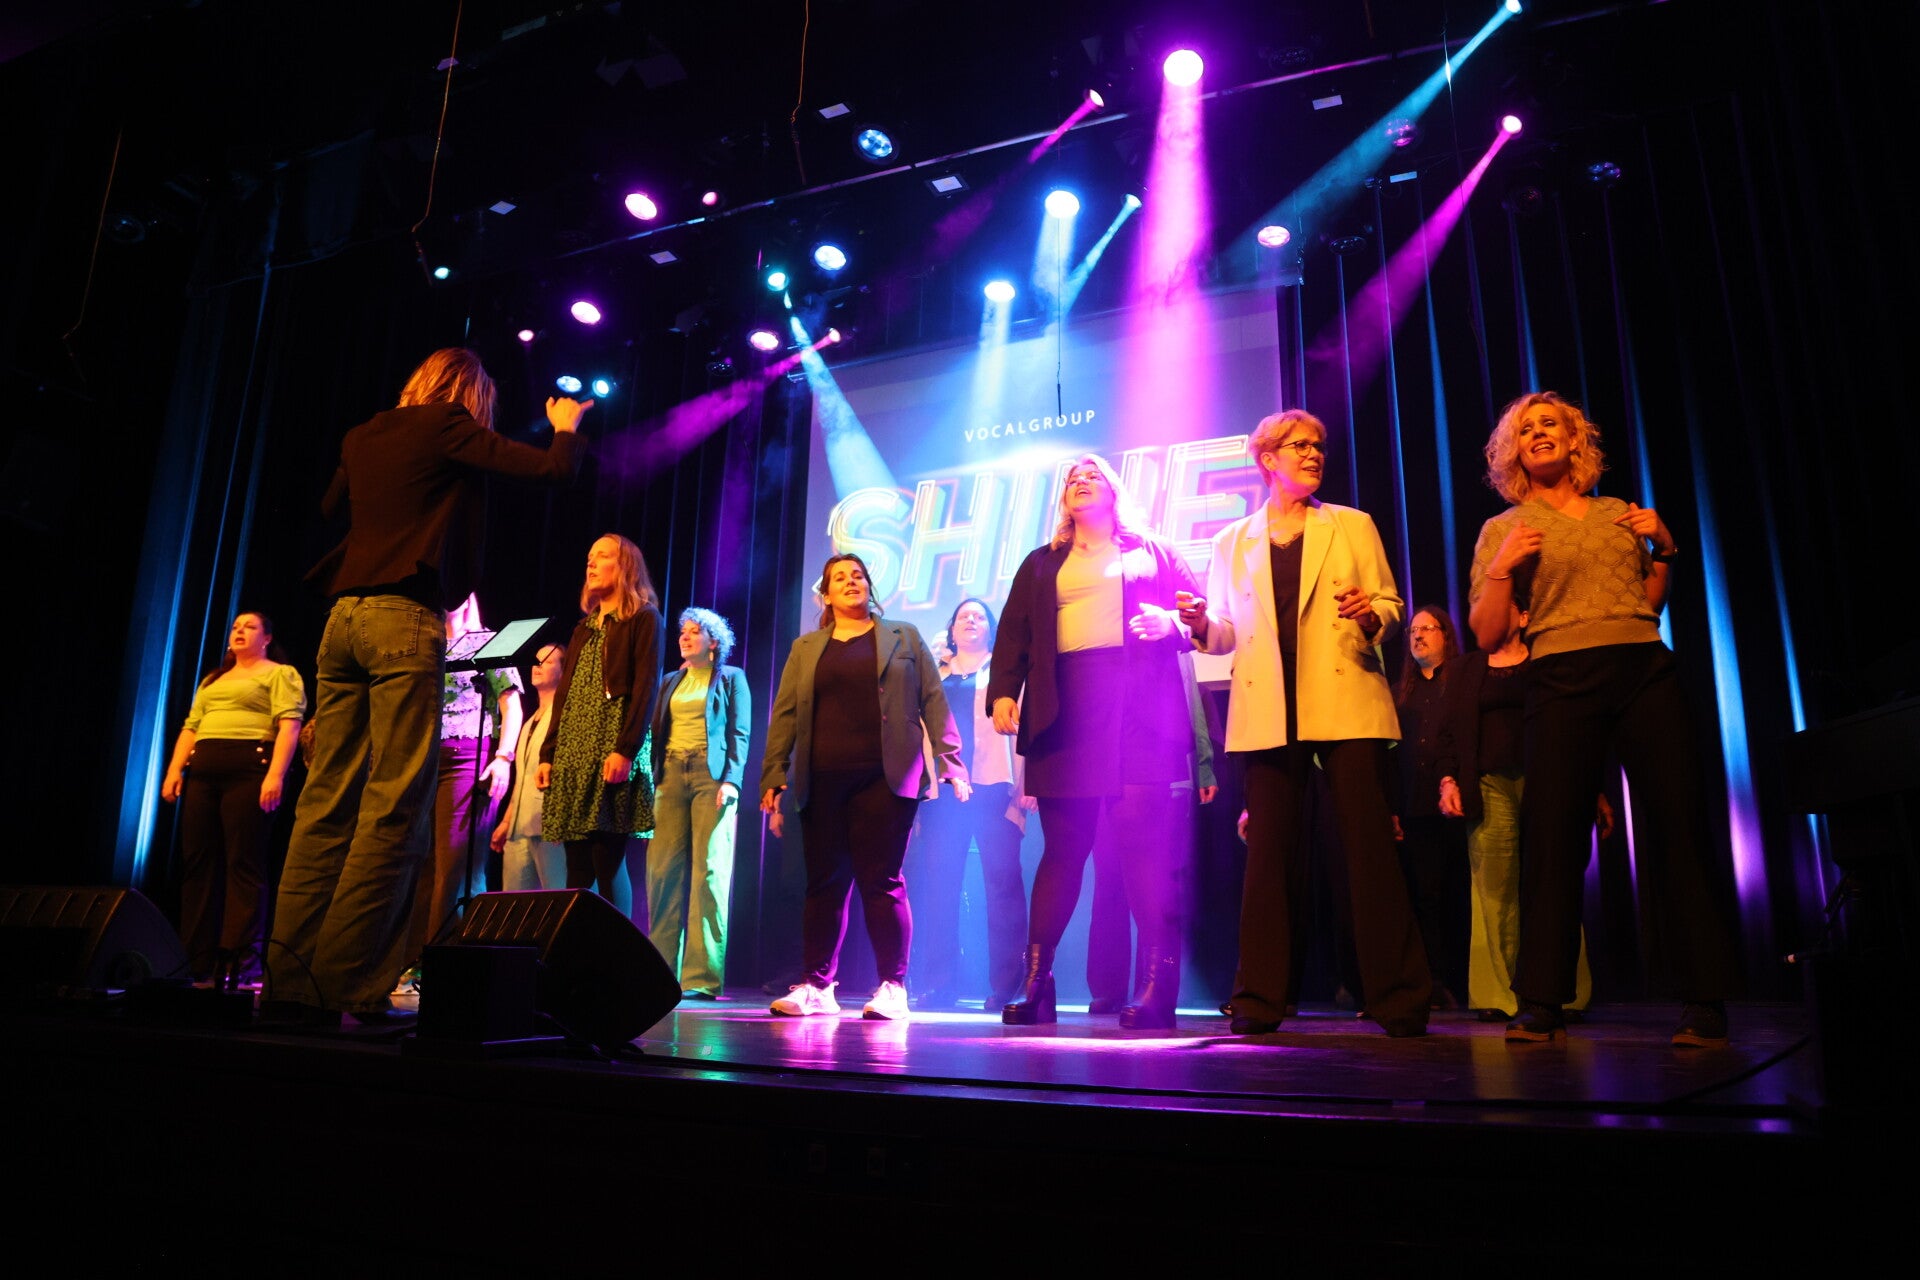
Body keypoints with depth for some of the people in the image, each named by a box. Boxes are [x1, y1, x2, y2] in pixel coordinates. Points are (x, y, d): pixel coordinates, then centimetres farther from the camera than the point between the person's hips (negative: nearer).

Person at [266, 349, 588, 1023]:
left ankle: (290, 980, 4)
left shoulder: (362, 437, 20)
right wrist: (567, 425, 20)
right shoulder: (447, 427, 1)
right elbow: (555, 468, -1)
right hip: (405, 619, -7)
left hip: (345, 616, 7)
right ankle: (349, 986, -9)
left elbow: (332, 505, 38)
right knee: (393, 808, -7)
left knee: (326, 803, 5)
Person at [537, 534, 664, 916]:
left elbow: (646, 689, -10)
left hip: (612, 748, -7)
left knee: (608, 861, -11)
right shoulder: (584, 628, 23)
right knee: (577, 865, 4)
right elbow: (563, 696, 21)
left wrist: (625, 750, -20)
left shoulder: (643, 620, 2)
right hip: (573, 752, 7)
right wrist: (548, 754, 11)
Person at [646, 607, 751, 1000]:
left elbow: (739, 735, 0)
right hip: (671, 776, 4)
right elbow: (657, 732, 17)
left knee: (709, 872, -8)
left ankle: (703, 978, -7)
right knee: (662, 871, -2)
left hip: (711, 775, -4)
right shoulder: (670, 682, 22)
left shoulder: (731, 678, 9)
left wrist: (731, 780, -13)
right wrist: (653, 780, 4)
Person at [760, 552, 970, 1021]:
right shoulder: (806, 648, 18)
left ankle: (892, 987, 4)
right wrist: (774, 778, 1)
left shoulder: (903, 637, 13)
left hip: (885, 778, -2)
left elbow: (933, 702, 6)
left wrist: (951, 763, -4)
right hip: (822, 780, 3)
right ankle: (816, 986, 12)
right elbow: (784, 715, 11)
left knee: (881, 880, -4)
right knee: (824, 881, 4)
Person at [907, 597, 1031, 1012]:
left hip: (993, 787, -3)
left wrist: (1025, 785, -8)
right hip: (943, 789, 3)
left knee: (1002, 881, -7)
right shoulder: (935, 674, 22)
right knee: (938, 883, -1)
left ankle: (1004, 985, -2)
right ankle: (937, 985, 4)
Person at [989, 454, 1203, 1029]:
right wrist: (1003, 692, -2)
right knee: (1061, 845, 1)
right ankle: (1035, 981, 4)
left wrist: (1172, 624, -10)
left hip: (1139, 709, -2)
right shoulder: (1041, 564, 24)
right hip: (1063, 711, 2)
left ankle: (1158, 984, -11)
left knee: (1144, 837, -12)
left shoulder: (1152, 552, 19)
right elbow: (1013, 634, 14)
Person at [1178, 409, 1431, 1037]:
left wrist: (1372, 614, -11)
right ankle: (1261, 999, 6)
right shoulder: (1233, 541, 16)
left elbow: (1390, 603, 11)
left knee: (1368, 844, -6)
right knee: (1271, 848, -1)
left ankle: (1398, 997, 2)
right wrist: (1202, 622, -6)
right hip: (1269, 711, 1)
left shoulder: (1352, 526, 14)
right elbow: (1229, 634, 15)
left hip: (1346, 703, -1)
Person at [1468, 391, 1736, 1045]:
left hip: (1648, 672, 3)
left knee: (1674, 824, -3)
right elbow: (1486, 634, 3)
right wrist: (1502, 567, -11)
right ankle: (1540, 1004, -2)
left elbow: (1650, 603, 24)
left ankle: (1704, 1001, 5)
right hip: (1563, 681, -2)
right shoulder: (1503, 530, 10)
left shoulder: (1621, 514, 19)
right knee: (1552, 835, -6)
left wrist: (1663, 547, 9)